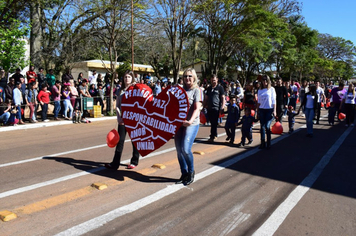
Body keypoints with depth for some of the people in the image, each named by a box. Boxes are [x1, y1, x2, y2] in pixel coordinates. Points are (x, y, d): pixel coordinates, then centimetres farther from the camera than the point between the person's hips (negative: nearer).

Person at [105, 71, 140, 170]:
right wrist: (119, 117, -4)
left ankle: (134, 162, 20)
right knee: (120, 140, -1)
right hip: (122, 120, 3)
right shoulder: (121, 90, 12)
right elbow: (117, 105, 9)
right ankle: (115, 163, 3)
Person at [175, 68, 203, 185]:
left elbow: (197, 108, -14)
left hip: (191, 124, -6)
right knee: (179, 150, 7)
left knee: (186, 149, -16)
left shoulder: (197, 90, -3)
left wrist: (191, 121, -29)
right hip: (179, 123, 6)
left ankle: (191, 171, 9)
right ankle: (184, 174, 23)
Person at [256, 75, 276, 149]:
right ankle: (263, 143, 8)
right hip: (261, 110, 3)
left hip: (269, 110, -3)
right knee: (262, 127, 2)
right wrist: (257, 112, 10)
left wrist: (274, 110, -7)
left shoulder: (271, 89, 3)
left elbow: (273, 100, 0)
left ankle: (268, 143, 2)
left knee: (267, 126, -9)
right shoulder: (260, 90, 11)